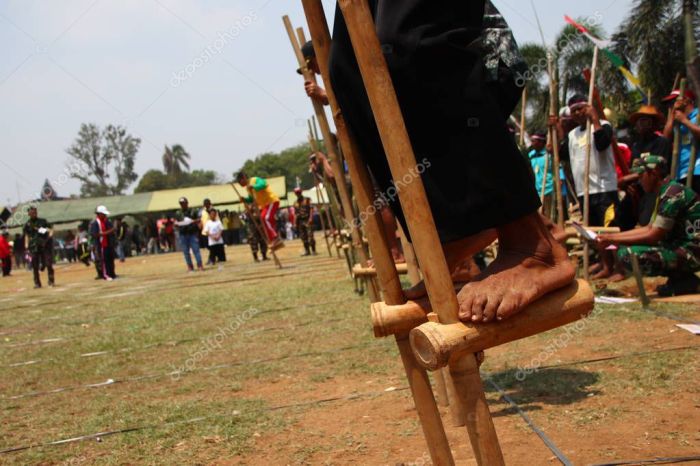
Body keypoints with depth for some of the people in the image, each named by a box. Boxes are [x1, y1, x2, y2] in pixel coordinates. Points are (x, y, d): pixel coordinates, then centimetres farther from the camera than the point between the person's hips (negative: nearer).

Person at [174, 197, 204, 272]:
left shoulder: (193, 211, 4)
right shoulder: (178, 213, 11)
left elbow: (198, 220, 4)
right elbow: (176, 223, 11)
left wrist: (193, 221, -15)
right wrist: (179, 223, -10)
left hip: (193, 233, -3)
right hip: (183, 235, 3)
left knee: (196, 250, -6)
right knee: (186, 252, 3)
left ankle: (200, 265, -4)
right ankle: (190, 266, 10)